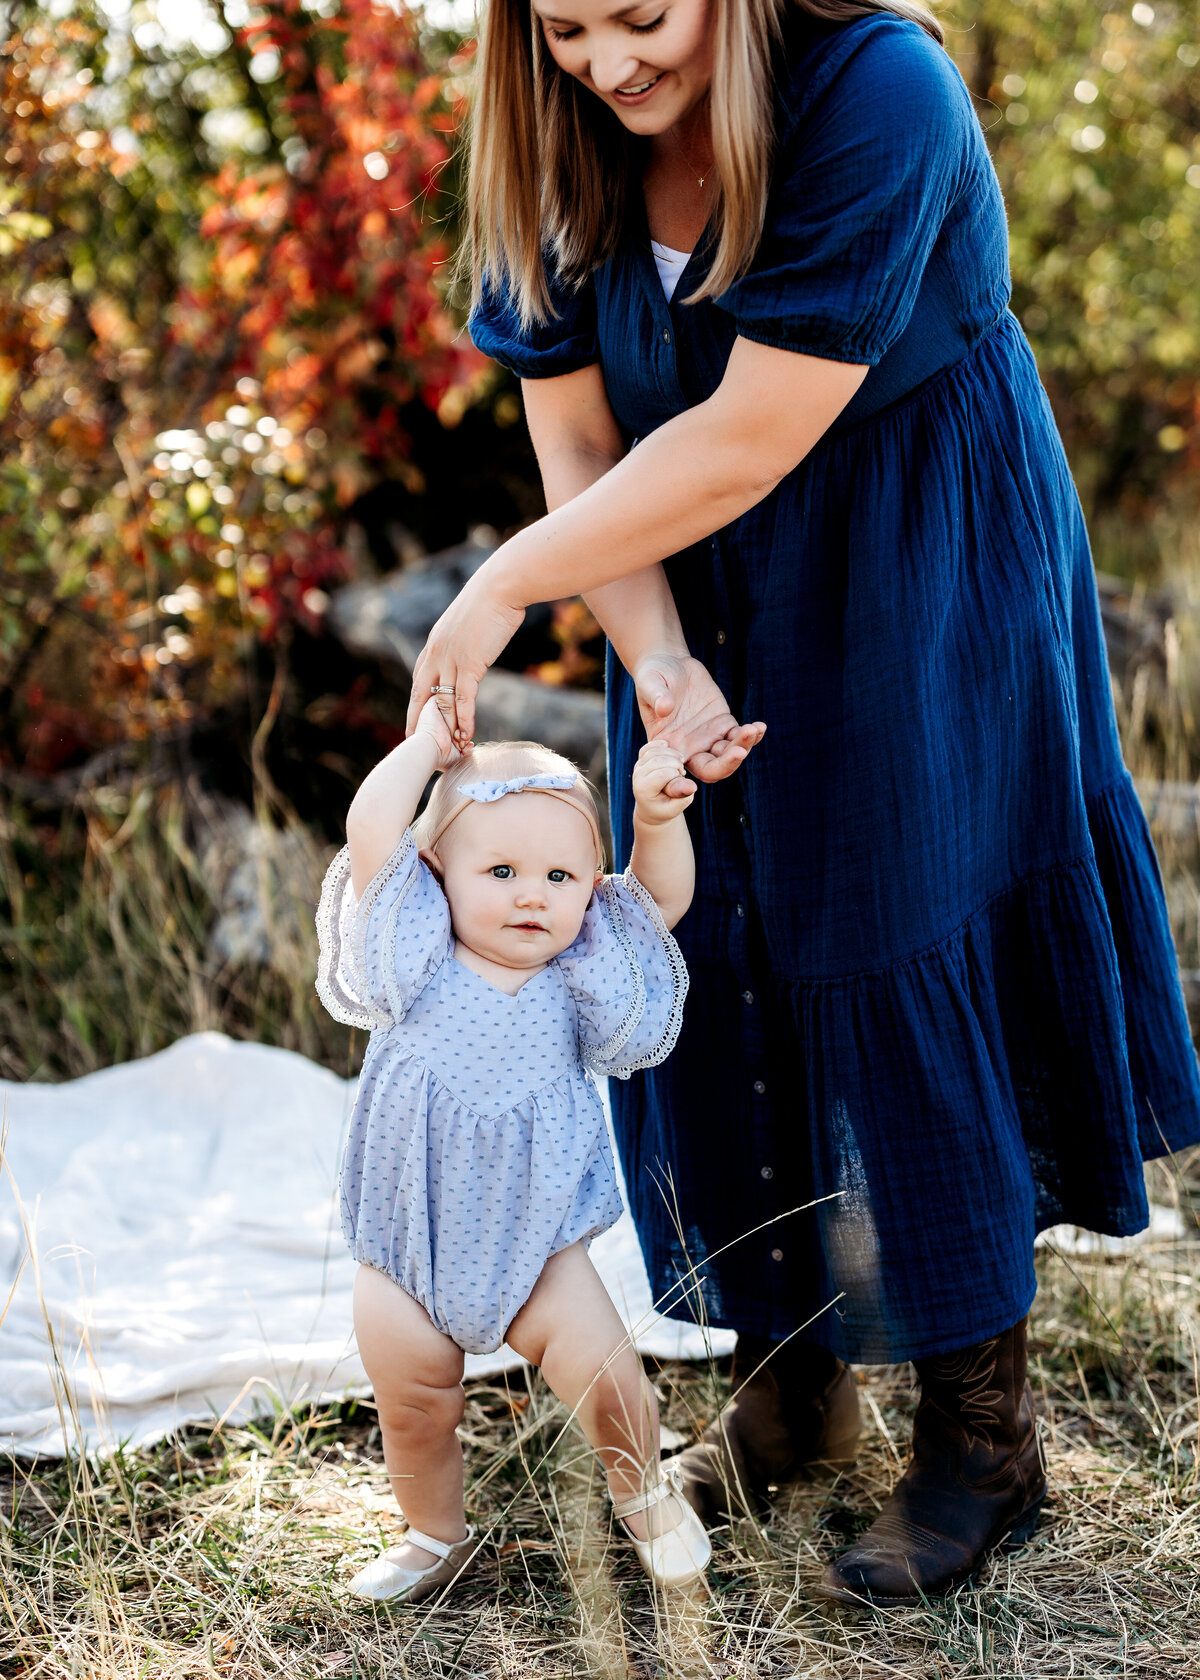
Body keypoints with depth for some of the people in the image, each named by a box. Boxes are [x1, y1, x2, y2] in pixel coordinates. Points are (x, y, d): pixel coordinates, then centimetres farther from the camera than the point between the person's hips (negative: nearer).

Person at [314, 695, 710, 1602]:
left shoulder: (576, 980, -4)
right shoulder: (418, 961, -11)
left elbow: (664, 897, 2)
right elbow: (371, 832, -21)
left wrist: (659, 817, -15)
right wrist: (427, 742, -12)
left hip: (536, 1244, 1)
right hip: (409, 1248, 0)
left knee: (610, 1382, -5)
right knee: (414, 1411, 10)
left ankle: (643, 1492, 28)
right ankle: (435, 1536, 39)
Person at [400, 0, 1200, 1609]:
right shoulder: (560, 149, -6)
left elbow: (745, 442, -27)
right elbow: (575, 436, -4)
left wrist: (504, 586, -21)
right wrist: (655, 659, -19)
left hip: (922, 588, -5)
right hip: (709, 593, 6)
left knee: (900, 962, -4)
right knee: (723, 966, 7)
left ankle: (985, 1432, 13)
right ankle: (792, 1382, 26)